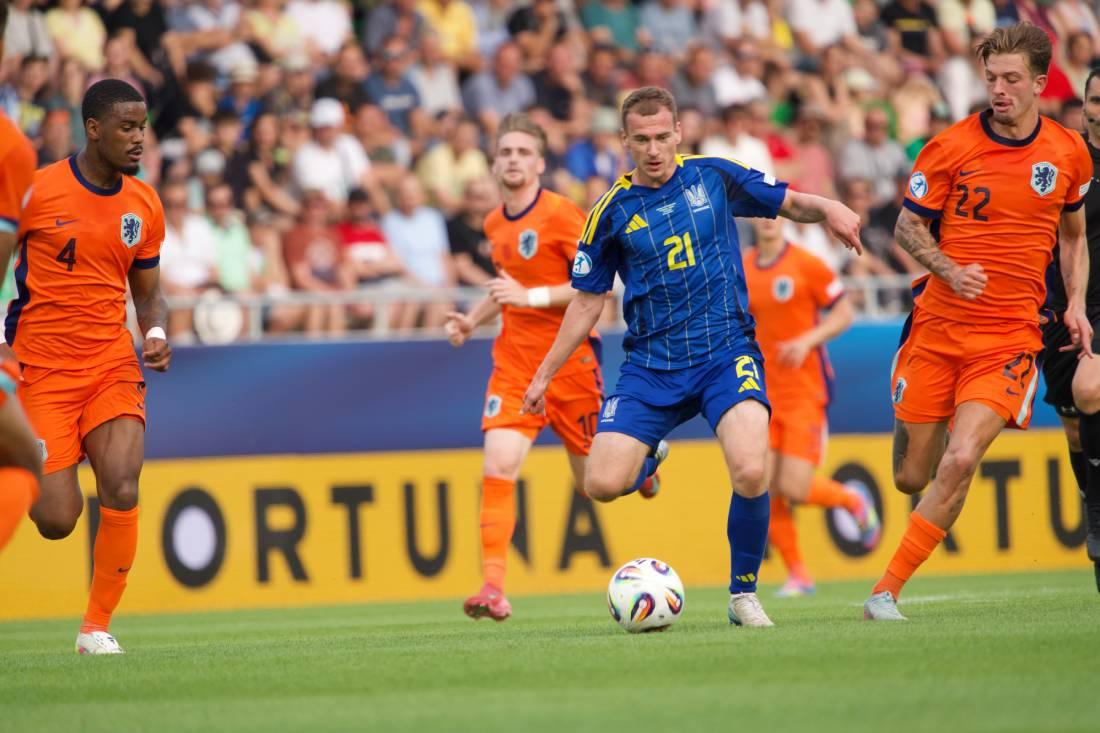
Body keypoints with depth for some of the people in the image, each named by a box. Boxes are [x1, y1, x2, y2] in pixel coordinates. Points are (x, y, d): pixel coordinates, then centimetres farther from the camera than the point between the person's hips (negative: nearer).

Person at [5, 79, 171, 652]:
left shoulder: (144, 204, 6)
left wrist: (156, 334, -3)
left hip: (113, 368, 3)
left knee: (121, 491, -19)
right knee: (56, 521, -9)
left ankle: (96, 627, -2)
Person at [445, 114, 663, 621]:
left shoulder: (562, 215, -12)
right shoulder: (494, 225, 9)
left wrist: (532, 297, -23)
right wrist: (472, 320, 11)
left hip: (570, 362, -4)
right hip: (514, 363, 4)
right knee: (498, 468, -16)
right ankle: (493, 588, -20)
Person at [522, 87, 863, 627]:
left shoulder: (714, 177, 2)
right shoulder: (612, 211, 3)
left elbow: (789, 202, 13)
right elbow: (588, 300, 12)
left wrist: (826, 209, -10)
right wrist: (544, 374, 12)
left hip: (726, 353, -1)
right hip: (651, 365, 2)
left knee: (751, 474, -26)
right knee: (602, 485, -13)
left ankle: (743, 593, -3)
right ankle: (647, 456, 25)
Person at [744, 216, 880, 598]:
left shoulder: (806, 265, -6)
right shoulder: (742, 272, 8)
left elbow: (844, 314, -4)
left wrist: (807, 340, -17)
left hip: (805, 392, -5)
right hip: (764, 395, 5)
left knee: (794, 489, -14)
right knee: (763, 489, -5)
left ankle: (854, 502, 19)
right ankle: (797, 574, 11)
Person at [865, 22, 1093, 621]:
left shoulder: (1069, 153, 4)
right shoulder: (951, 147, -4)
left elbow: (1073, 234, 20)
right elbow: (907, 227, 2)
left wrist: (1075, 303, 6)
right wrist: (950, 270, -16)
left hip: (1010, 335, 0)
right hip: (938, 325, 0)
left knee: (961, 460, -19)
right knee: (911, 478, 1)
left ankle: (887, 591, -10)